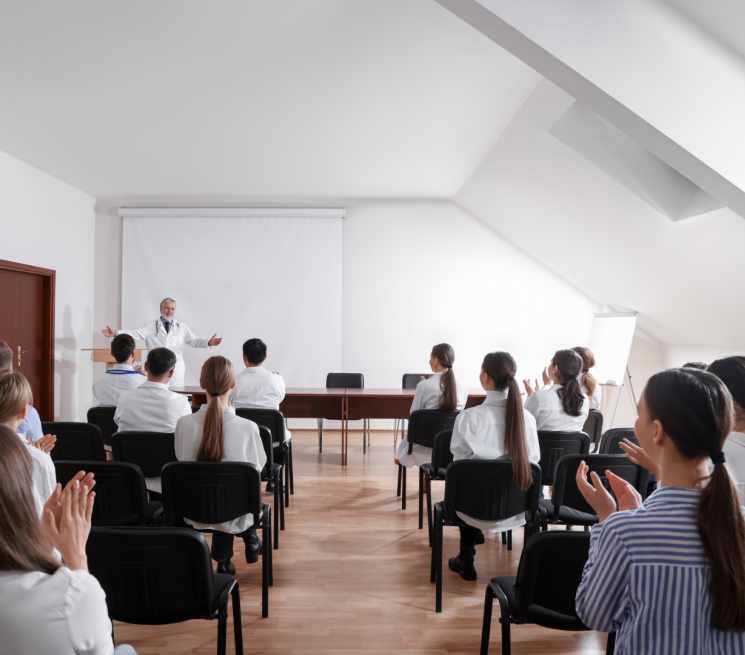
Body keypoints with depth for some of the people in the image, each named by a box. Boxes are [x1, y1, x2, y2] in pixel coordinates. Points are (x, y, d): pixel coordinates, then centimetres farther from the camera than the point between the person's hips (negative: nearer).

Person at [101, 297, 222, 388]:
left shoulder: (182, 328, 12)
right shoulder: (151, 326, 9)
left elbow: (194, 340, 3)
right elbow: (136, 333, -3)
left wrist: (208, 342, -15)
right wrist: (116, 333, -17)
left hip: (176, 371, 1)